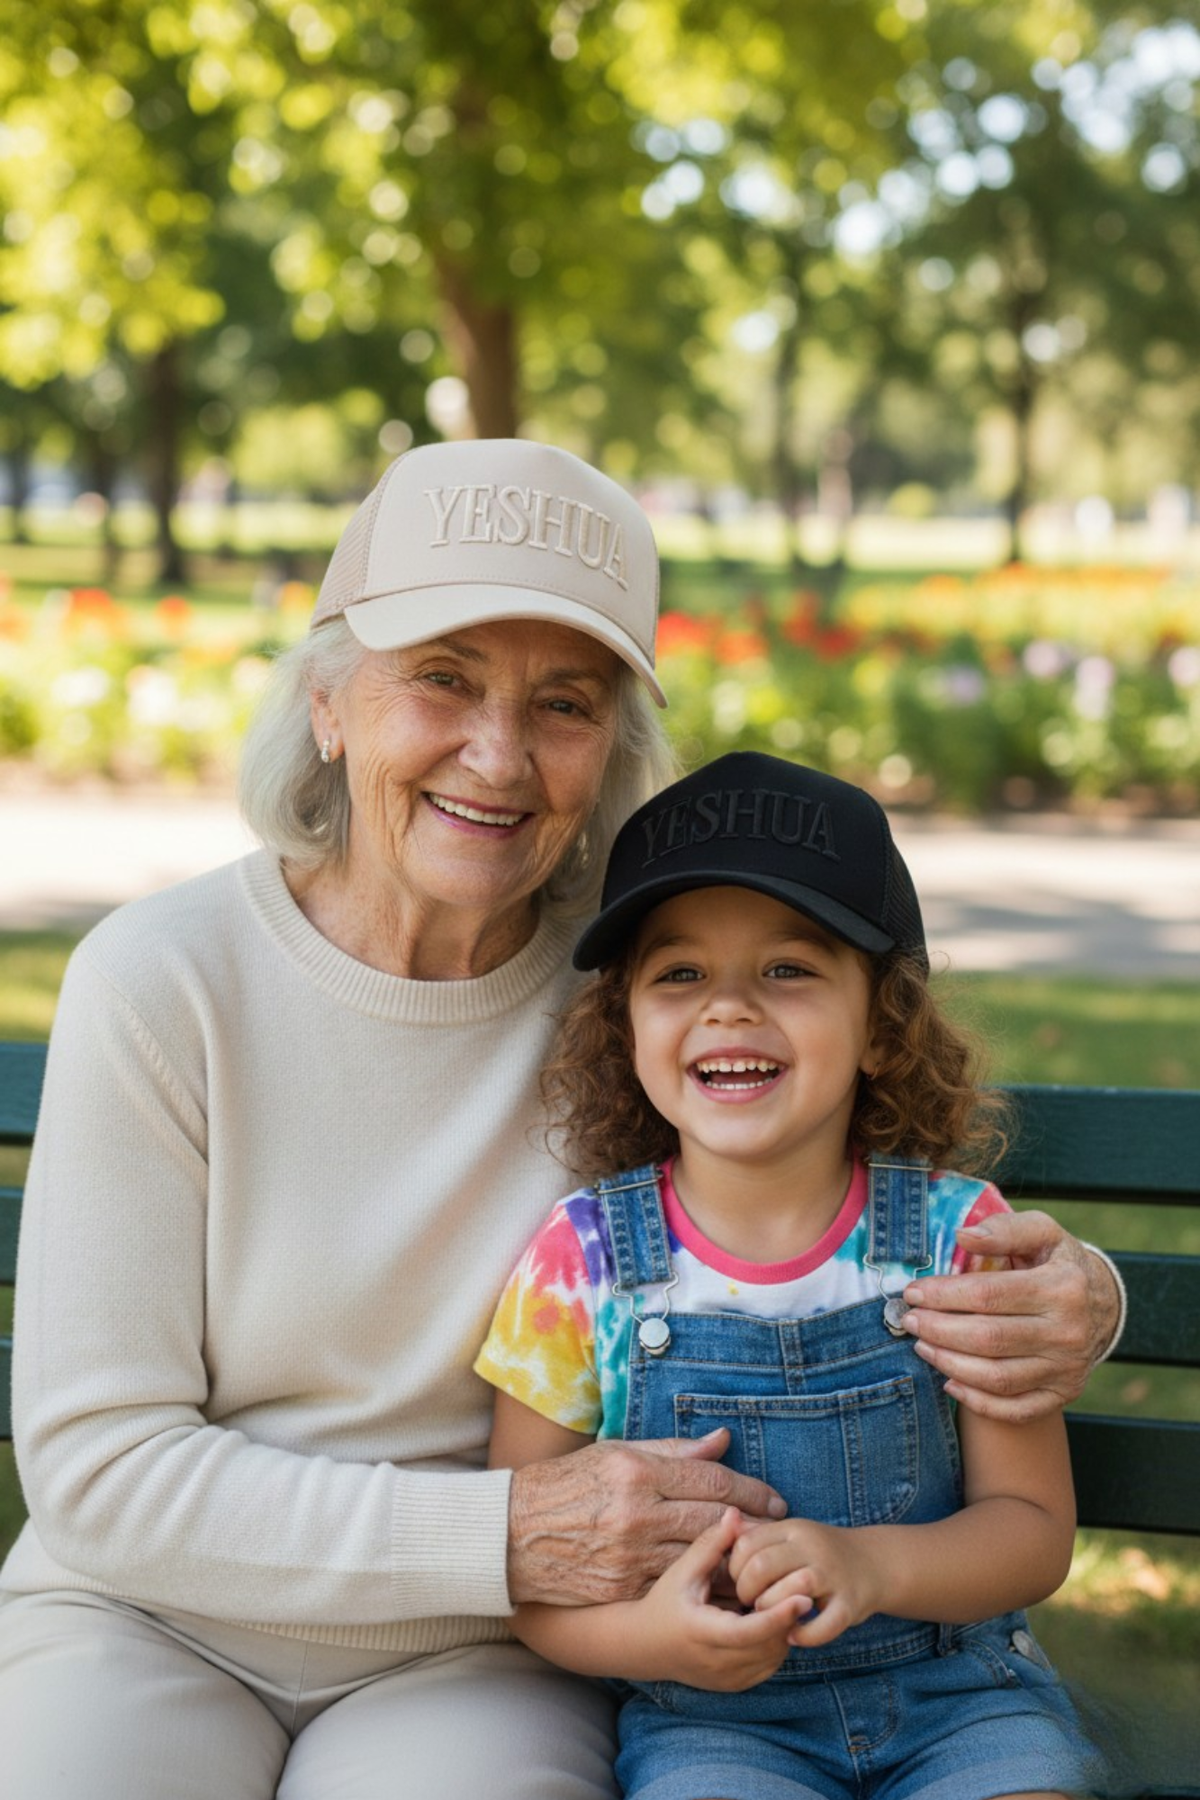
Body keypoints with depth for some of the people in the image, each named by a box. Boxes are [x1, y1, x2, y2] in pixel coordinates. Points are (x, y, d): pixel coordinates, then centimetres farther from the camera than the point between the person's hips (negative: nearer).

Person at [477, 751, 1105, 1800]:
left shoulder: (957, 1235, -5)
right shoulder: (579, 1266, -6)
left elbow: (1033, 1526, -3)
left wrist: (869, 1565, -23)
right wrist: (648, 1632, -22)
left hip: (961, 1698, 1)